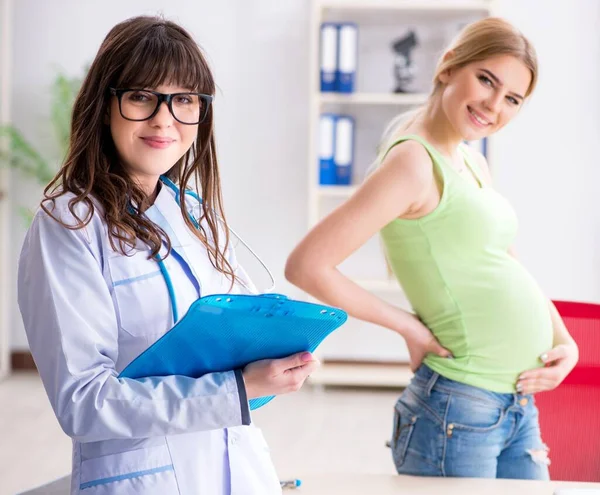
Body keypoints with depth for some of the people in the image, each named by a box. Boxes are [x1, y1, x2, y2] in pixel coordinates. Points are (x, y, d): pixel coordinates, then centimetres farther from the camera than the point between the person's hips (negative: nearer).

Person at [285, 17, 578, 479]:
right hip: (459, 411, -8)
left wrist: (566, 343, 4)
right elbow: (306, 265, -22)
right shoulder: (414, 161, -16)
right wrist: (410, 327, -13)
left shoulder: (473, 163, 10)